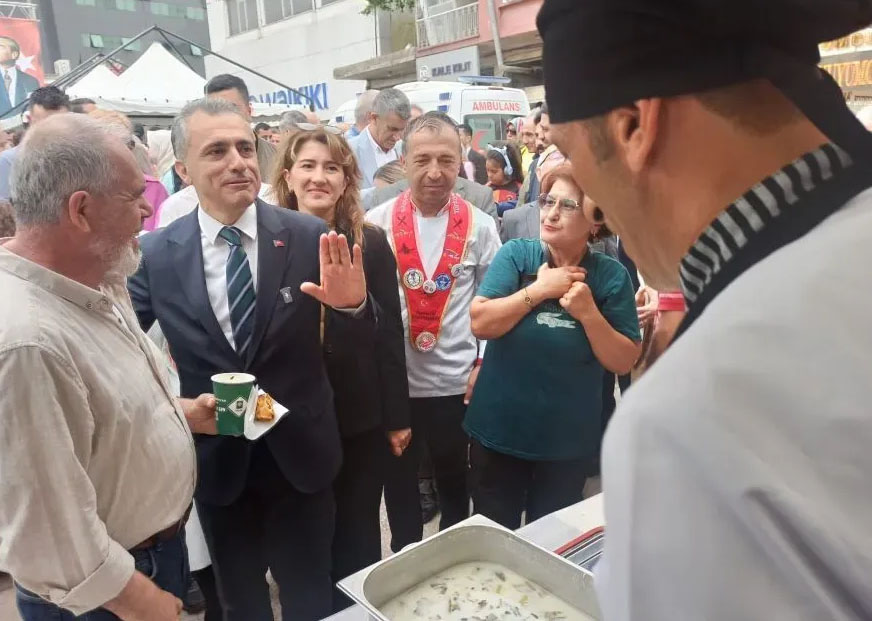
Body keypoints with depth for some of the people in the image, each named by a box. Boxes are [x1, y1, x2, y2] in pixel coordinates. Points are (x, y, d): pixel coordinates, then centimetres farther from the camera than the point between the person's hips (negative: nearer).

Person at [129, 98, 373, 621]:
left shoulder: (308, 236, -12)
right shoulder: (156, 254, -10)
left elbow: (367, 334, -9)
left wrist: (354, 303, -31)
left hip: (301, 452, -1)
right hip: (215, 457, 1)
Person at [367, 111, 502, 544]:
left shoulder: (480, 226, -4)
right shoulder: (376, 223, -6)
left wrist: (485, 364, -1)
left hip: (457, 382, 1)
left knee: (455, 485, 20)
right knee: (399, 487, 18)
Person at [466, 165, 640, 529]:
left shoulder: (611, 275, -7)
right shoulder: (515, 254, -7)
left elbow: (624, 362, -7)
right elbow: (480, 323, -16)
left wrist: (588, 313, -21)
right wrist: (539, 289, -21)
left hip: (568, 441, 0)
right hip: (499, 431, 0)